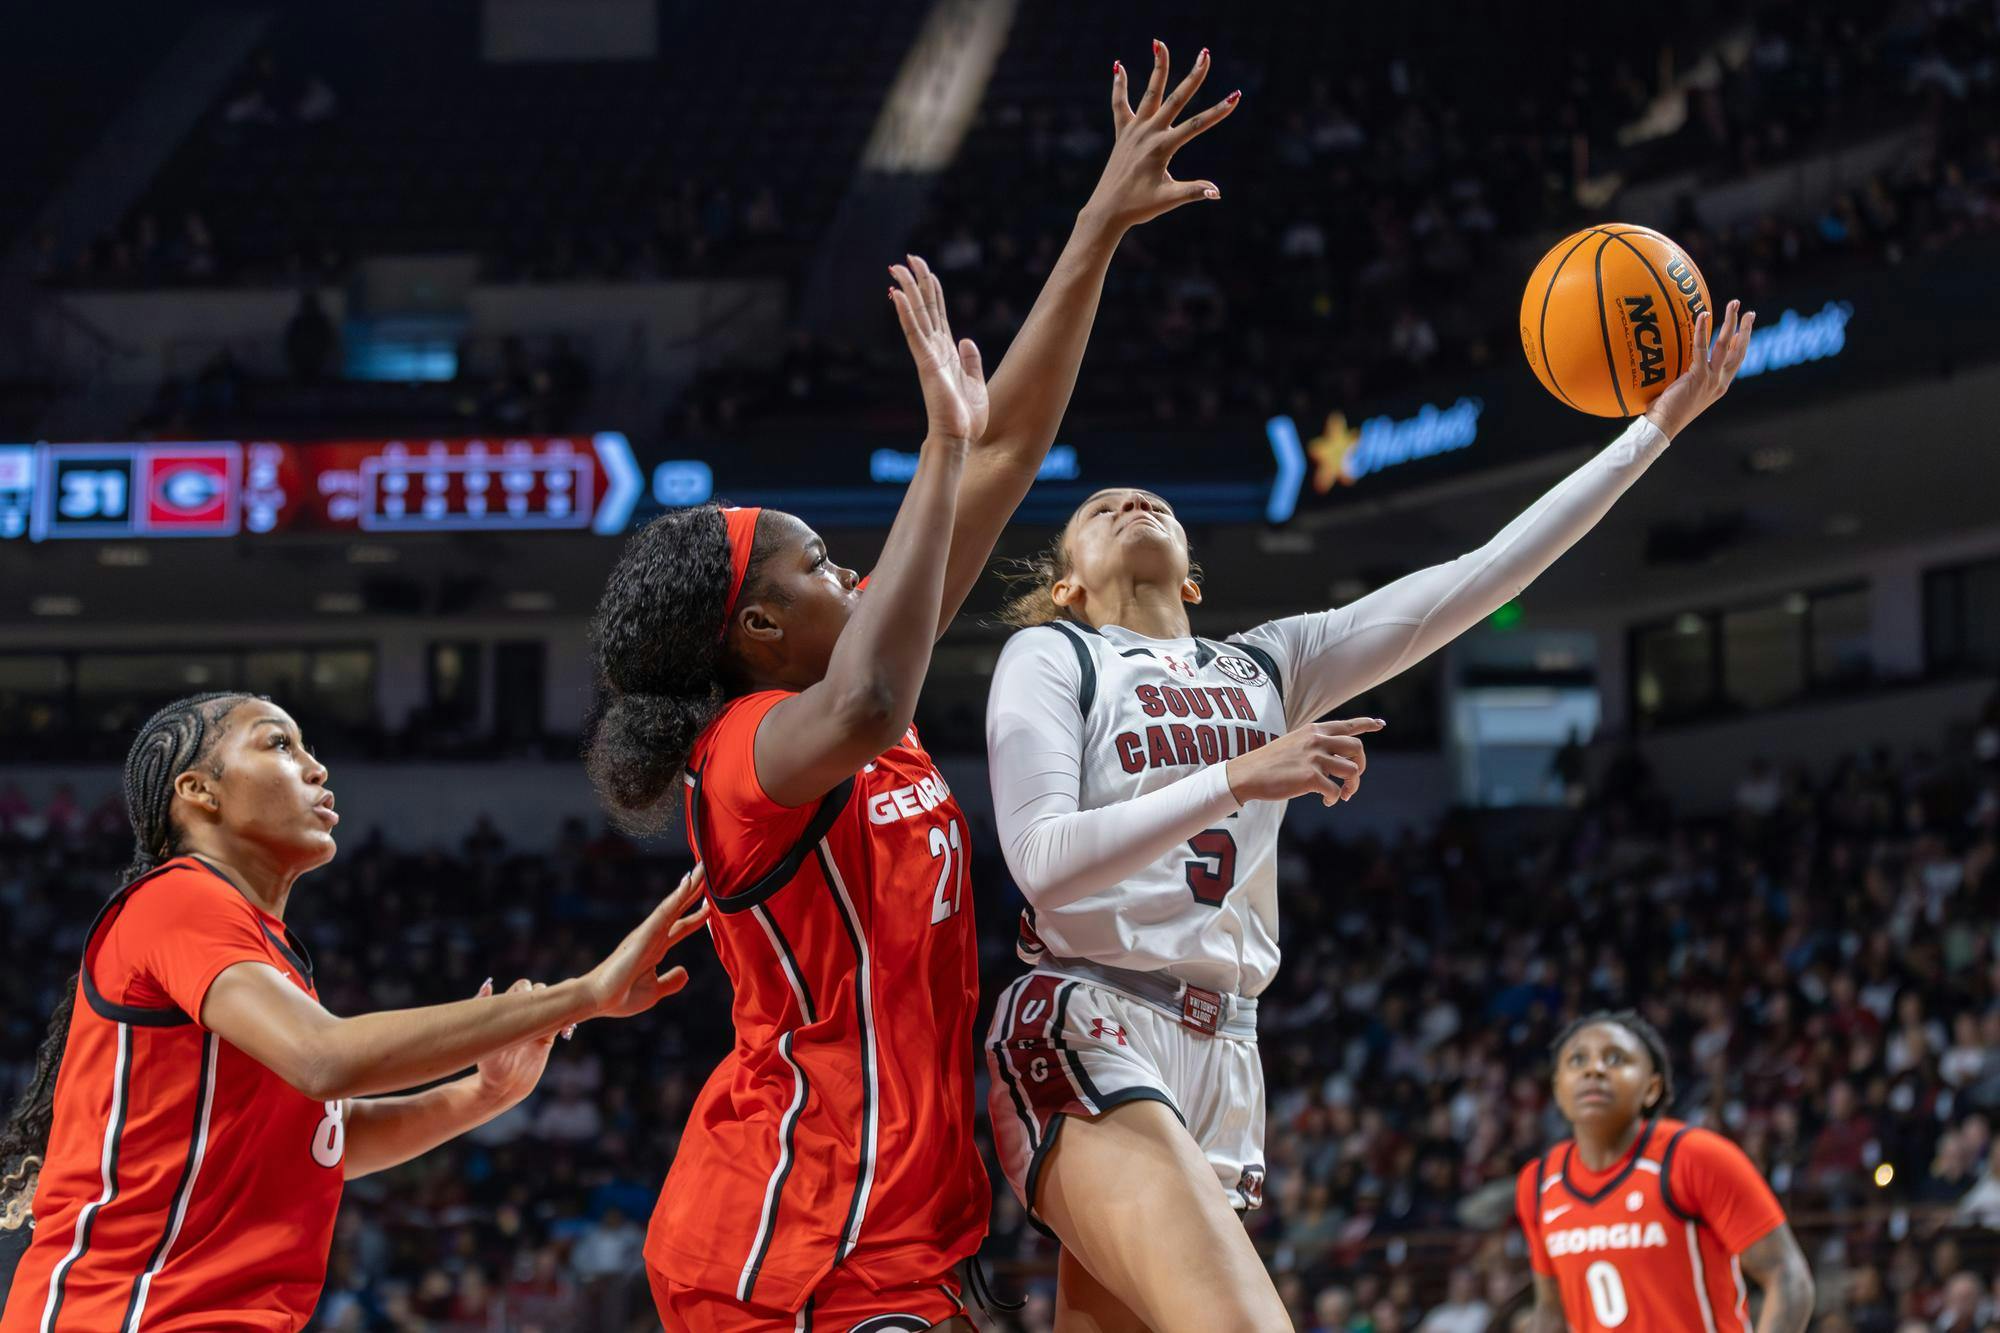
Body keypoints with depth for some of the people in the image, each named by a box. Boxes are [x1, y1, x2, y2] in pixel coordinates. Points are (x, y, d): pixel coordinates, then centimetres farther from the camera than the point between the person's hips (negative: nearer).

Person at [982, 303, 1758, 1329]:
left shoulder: (1268, 668, 19)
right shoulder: (1050, 657, 5)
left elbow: (1478, 580, 13)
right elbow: (1042, 858, -10)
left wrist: (1654, 430, 9)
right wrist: (1238, 778, -17)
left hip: (1220, 1054, 6)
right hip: (1087, 1039, -6)